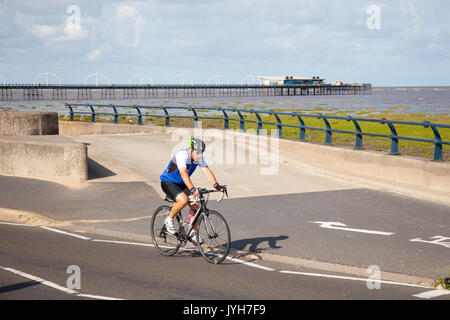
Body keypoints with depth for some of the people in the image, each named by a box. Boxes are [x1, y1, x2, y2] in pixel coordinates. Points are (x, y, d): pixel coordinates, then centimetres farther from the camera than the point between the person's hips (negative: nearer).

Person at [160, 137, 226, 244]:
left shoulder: (199, 157, -7)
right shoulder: (182, 155, -29)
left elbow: (207, 171, -15)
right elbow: (183, 173, -41)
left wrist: (216, 185, -32)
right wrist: (192, 189, -54)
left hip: (181, 184, 7)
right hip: (168, 182, -7)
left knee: (195, 204, -12)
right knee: (183, 200, -32)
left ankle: (193, 233, 1)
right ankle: (169, 220, -8)